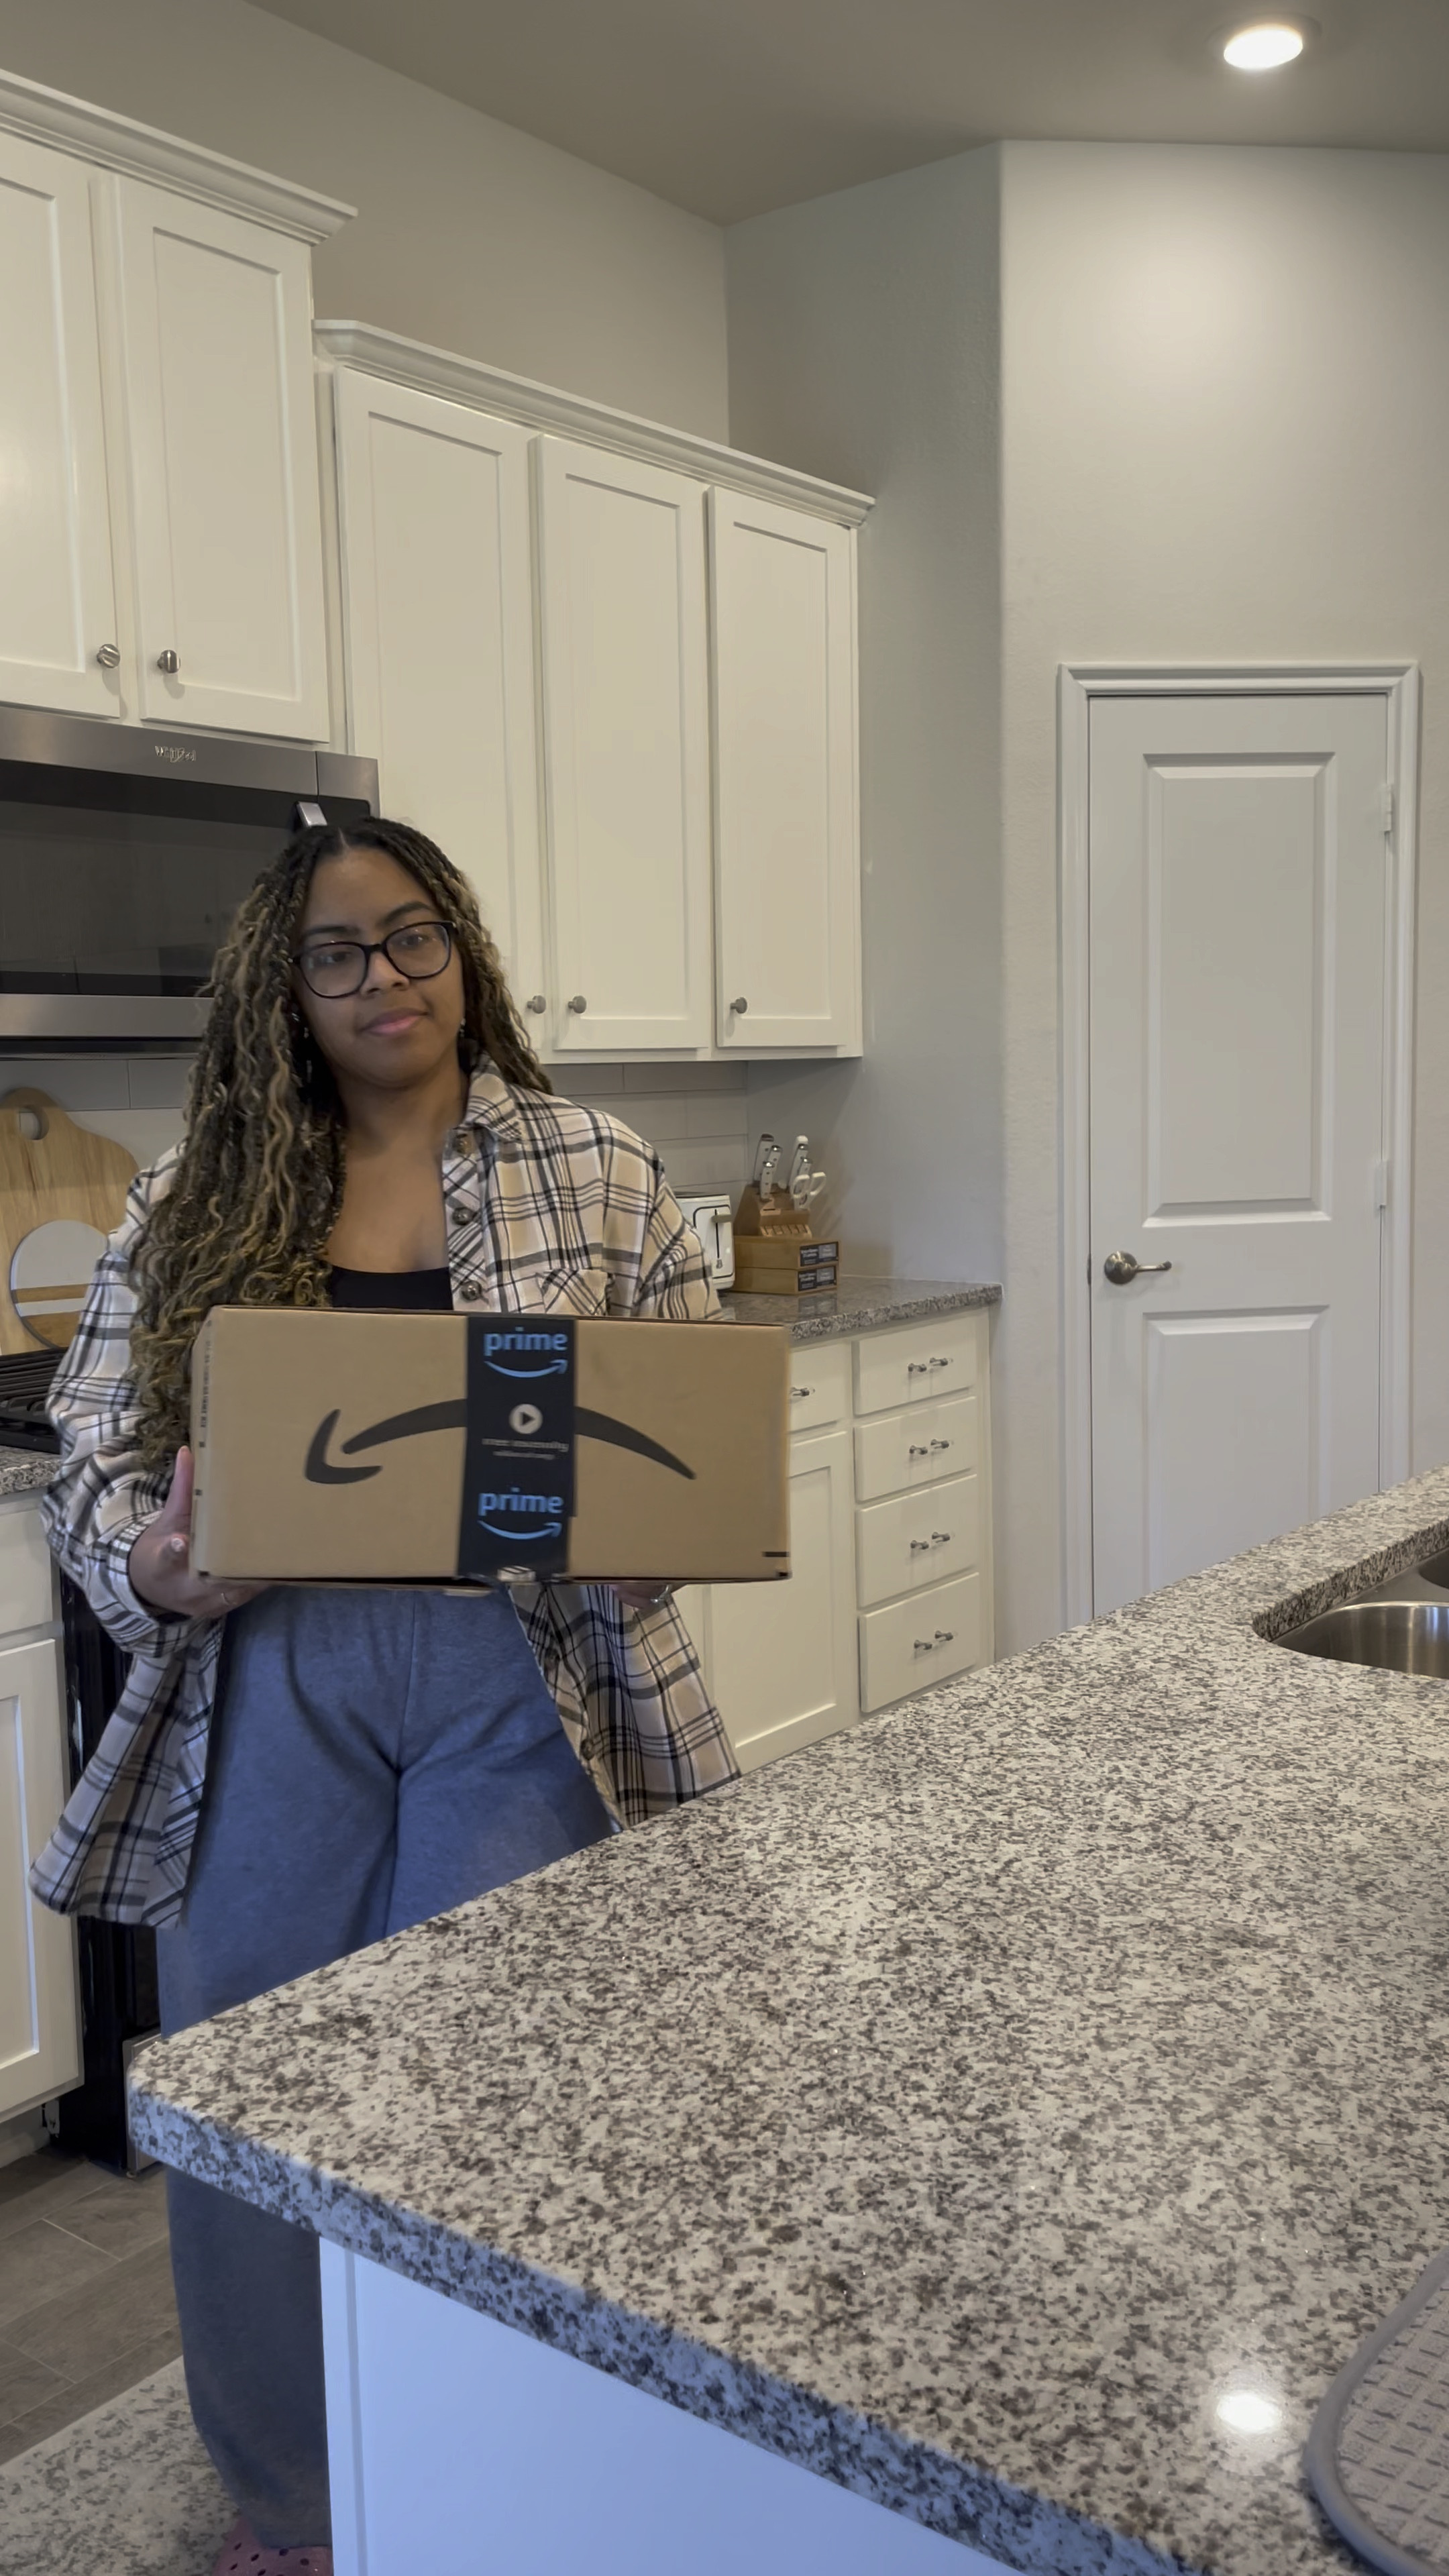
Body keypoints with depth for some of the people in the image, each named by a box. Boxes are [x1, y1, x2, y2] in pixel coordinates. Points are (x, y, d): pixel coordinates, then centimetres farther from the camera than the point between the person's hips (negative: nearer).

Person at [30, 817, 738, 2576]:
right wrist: (151, 1563, -17)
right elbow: (90, 1459, 4)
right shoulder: (192, 1202, 6)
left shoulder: (601, 1177, 4)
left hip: (523, 1694, -1)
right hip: (266, 1702, 1)